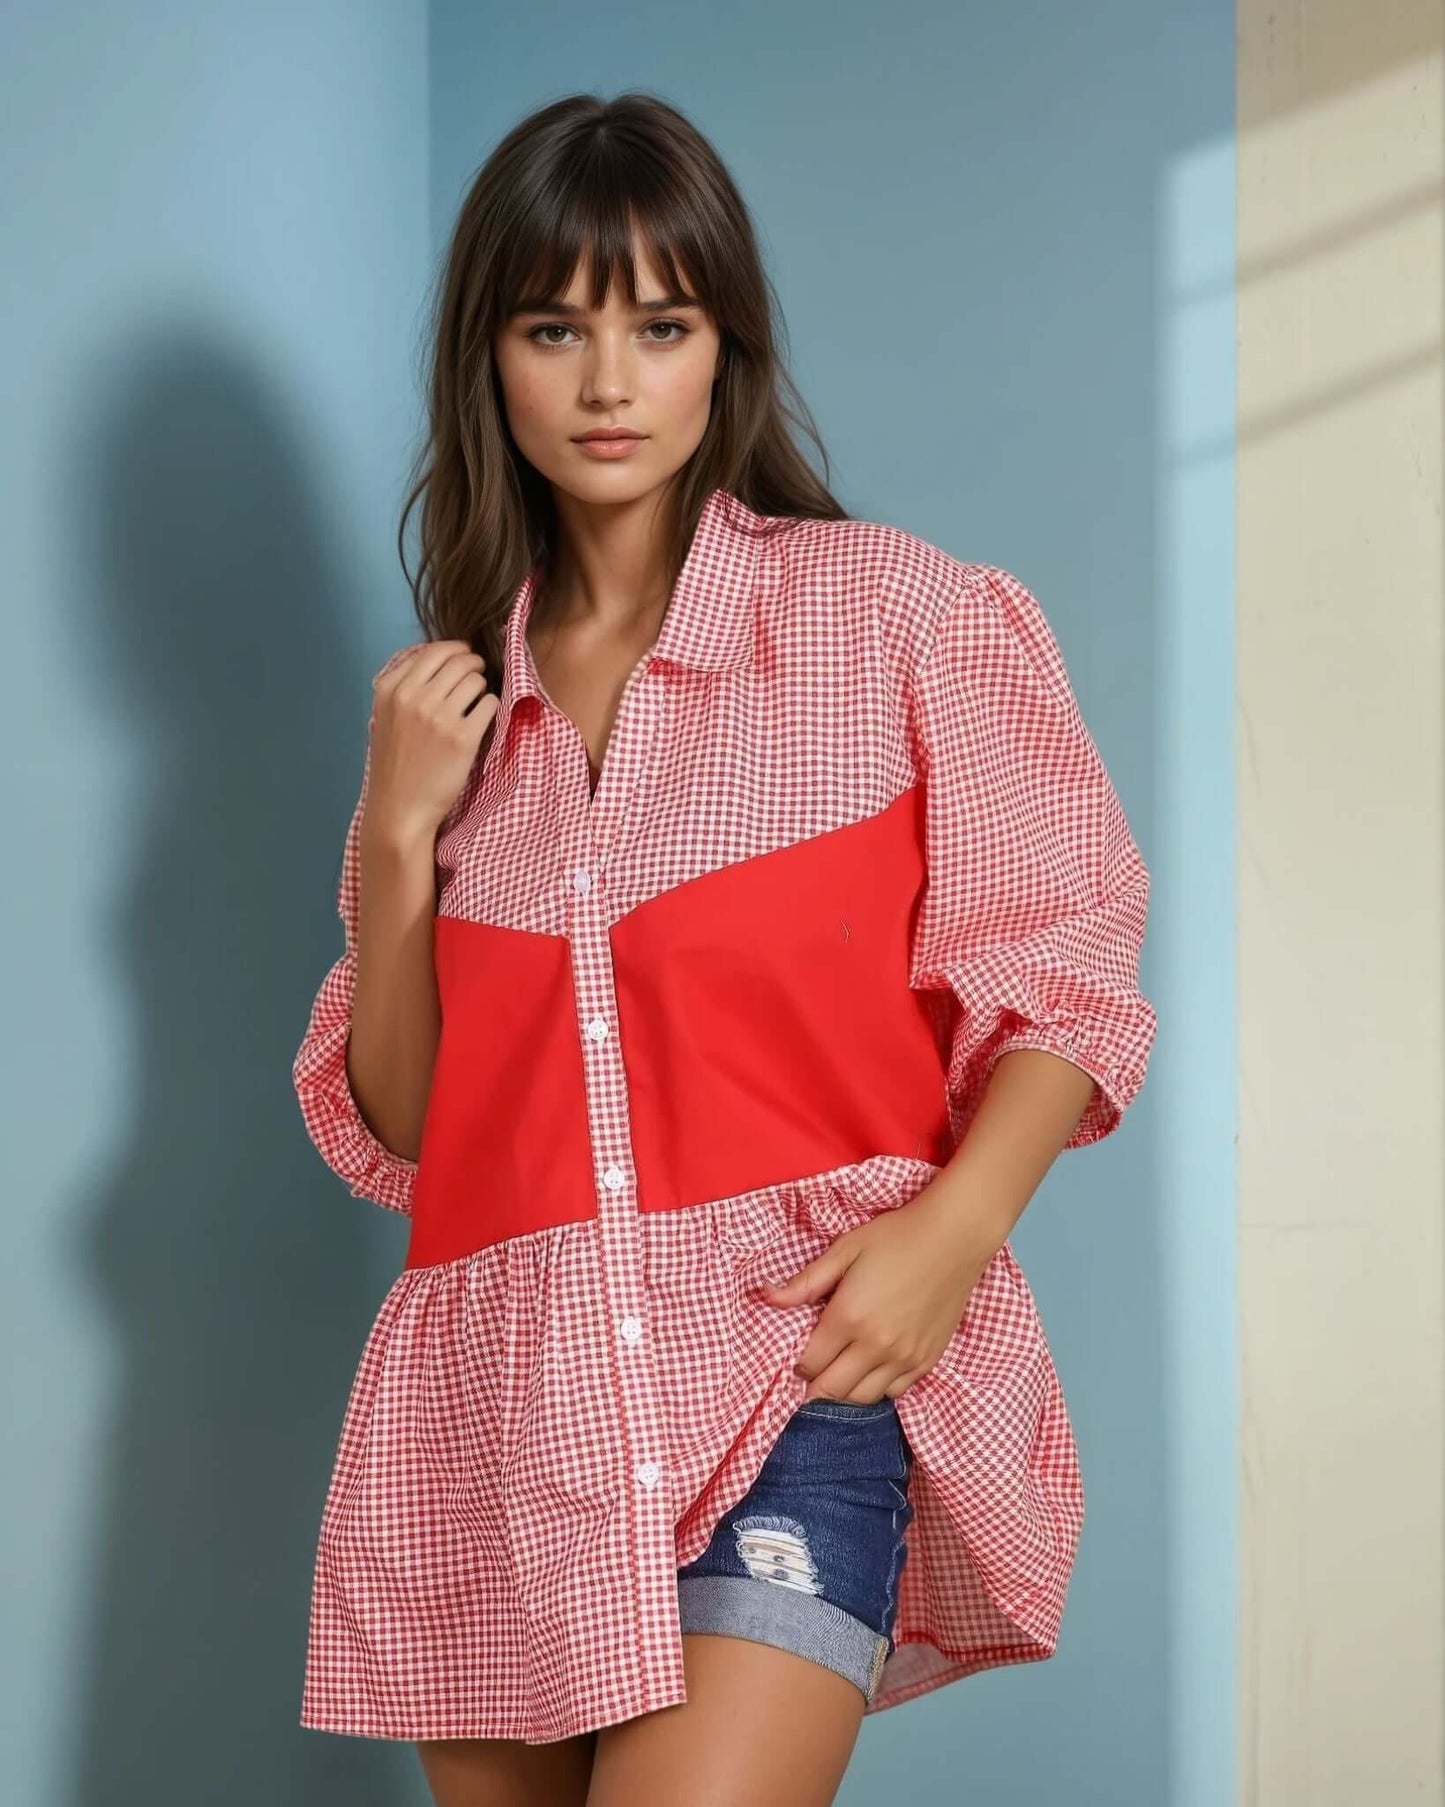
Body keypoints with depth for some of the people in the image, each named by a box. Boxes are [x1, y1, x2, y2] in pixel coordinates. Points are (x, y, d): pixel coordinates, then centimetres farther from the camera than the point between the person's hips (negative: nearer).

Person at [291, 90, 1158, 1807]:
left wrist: (952, 1226, -15)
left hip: (797, 1362, -4)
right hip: (501, 1398, 4)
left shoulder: (900, 615, 3)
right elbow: (393, 1129, 14)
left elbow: (1058, 973, 2)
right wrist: (399, 837, 0)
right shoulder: (454, 700, 15)